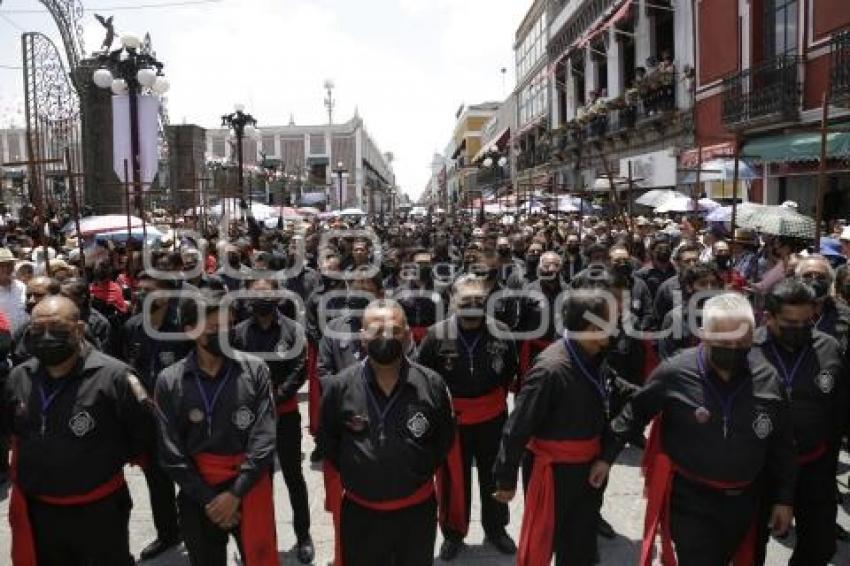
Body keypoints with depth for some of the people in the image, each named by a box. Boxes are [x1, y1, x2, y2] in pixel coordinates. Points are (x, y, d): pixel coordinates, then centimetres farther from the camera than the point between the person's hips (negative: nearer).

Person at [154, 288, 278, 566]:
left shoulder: (255, 370, -9)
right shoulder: (169, 381, -7)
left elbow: (264, 439, -10)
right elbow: (171, 452, -6)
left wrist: (235, 493, -13)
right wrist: (207, 498, -10)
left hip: (250, 487, -1)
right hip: (197, 493, 1)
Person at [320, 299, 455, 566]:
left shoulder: (432, 384, -10)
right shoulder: (340, 387, -11)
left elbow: (444, 438, 4)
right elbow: (328, 442, 4)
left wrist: (421, 472, 2)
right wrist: (351, 475, 4)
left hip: (417, 511, 1)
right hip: (360, 513, 0)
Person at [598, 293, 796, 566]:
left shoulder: (768, 379, -9)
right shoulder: (675, 373, -19)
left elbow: (782, 445, 2)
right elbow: (635, 414, -6)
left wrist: (784, 499, 5)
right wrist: (607, 456, -1)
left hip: (743, 500, 4)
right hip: (690, 498, -4)